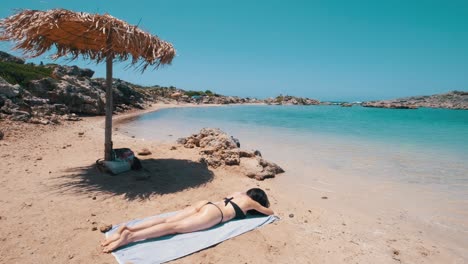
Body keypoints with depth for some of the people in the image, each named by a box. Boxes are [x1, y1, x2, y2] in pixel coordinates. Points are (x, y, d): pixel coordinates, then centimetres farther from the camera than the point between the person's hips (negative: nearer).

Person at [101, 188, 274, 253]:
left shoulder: (238, 193, 31)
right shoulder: (251, 202, 14)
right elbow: (270, 212, 28)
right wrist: (259, 208, 49)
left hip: (205, 204, 7)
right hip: (214, 214, -7)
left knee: (168, 221, -5)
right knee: (174, 227, -18)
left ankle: (130, 228, -18)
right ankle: (131, 237, -30)